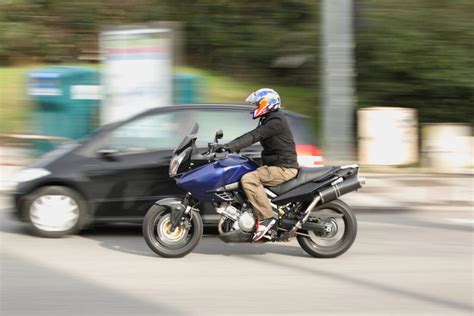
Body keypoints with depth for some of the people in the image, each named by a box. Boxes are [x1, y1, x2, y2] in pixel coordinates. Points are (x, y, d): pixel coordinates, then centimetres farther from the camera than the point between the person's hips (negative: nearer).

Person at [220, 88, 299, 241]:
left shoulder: (276, 121, -16)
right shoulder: (267, 121, 17)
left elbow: (254, 136, -25)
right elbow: (251, 135, 15)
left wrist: (230, 148, -31)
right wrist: (226, 147, 6)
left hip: (284, 168, -11)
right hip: (273, 165, 11)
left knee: (249, 179, -29)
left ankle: (266, 217, -27)